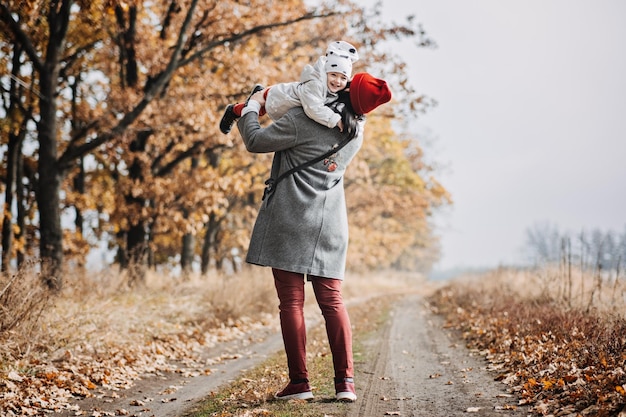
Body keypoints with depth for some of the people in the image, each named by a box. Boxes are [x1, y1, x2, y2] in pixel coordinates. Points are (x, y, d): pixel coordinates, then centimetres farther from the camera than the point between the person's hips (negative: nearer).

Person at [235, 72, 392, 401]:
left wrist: (252, 106, 13)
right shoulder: (356, 131, 9)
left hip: (290, 222, -5)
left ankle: (299, 382, -2)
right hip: (330, 225, 5)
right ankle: (345, 380, -1)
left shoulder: (302, 120, -11)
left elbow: (256, 141, -5)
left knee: (291, 301, -1)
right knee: (332, 301, 7)